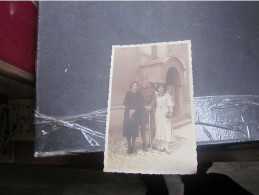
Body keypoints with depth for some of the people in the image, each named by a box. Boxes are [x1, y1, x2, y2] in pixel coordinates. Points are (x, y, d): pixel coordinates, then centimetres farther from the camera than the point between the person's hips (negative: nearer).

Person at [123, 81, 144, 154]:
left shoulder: (139, 95, 9)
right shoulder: (128, 94, 6)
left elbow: (141, 104, -1)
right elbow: (126, 104, -1)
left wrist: (134, 110, -16)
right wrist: (130, 110, -16)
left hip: (136, 115, 1)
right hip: (128, 114, -1)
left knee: (135, 130, 2)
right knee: (128, 130, -4)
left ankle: (133, 146, 13)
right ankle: (129, 146, 4)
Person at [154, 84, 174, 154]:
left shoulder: (167, 95, -2)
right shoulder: (156, 95, 10)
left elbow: (170, 104, -8)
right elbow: (155, 104, 10)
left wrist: (171, 112, -16)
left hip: (165, 112, -3)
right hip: (158, 113, 3)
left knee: (166, 128, -6)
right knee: (159, 128, 2)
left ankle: (166, 146, -3)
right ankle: (162, 145, 9)